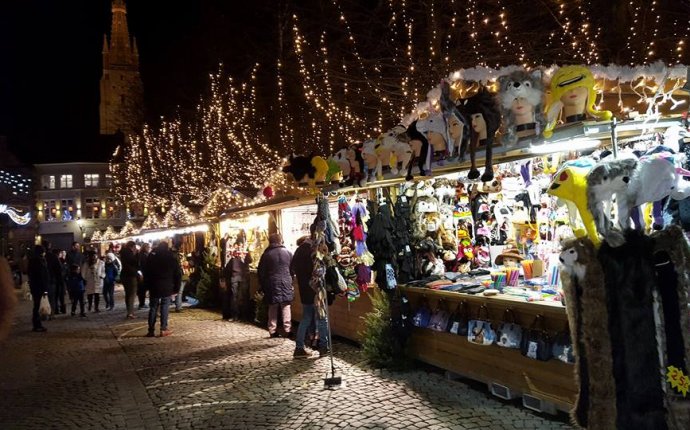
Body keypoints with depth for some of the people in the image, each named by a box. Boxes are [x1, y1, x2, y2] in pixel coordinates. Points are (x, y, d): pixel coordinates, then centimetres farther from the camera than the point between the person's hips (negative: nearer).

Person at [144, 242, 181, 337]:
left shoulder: (151, 257, 4)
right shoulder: (172, 258, 1)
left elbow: (146, 273, 6)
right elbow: (178, 273, 0)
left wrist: (148, 285, 11)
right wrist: (176, 287, 4)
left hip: (154, 287, 1)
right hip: (167, 287, -1)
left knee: (153, 308, 7)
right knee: (164, 308, 3)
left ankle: (151, 330, 6)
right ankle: (163, 329, -1)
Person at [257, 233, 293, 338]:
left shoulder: (266, 254, 0)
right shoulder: (288, 253, 1)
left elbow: (261, 272, 3)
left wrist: (263, 286, 11)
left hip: (271, 284, 0)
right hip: (286, 283, 0)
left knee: (273, 308, 6)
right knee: (286, 307, 4)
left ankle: (272, 331, 8)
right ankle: (287, 330, 2)